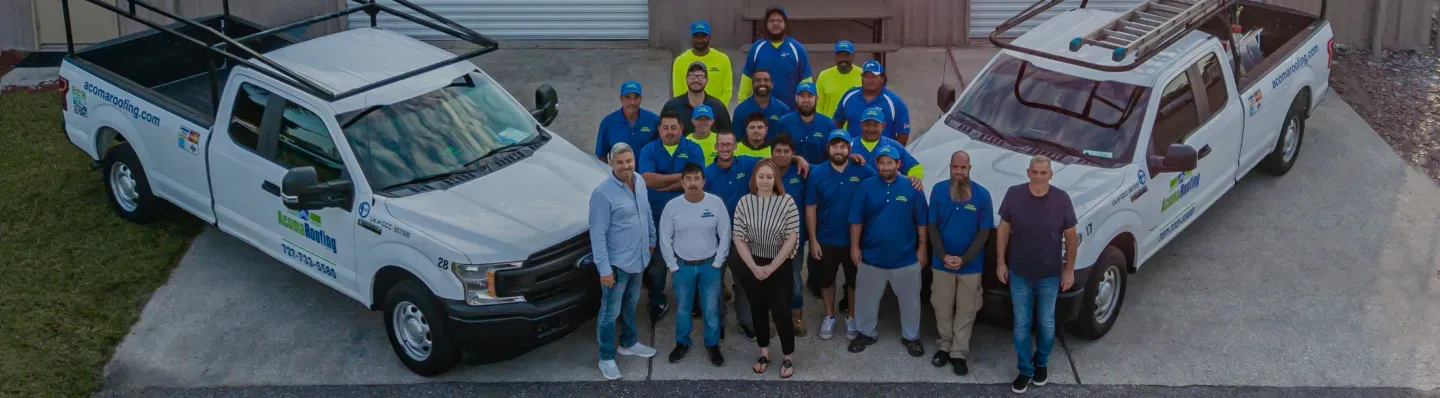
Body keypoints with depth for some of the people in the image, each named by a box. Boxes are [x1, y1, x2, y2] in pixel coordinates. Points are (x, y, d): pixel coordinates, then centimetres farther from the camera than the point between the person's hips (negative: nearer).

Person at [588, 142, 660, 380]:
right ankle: (606, 358, 18)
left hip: (638, 259, 7)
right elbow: (597, 234, -21)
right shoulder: (603, 193, -23)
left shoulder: (640, 182, 0)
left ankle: (628, 343, 43)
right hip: (616, 262, -7)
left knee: (631, 305, 24)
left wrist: (651, 241, 20)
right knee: (611, 312, 5)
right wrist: (604, 268, -22)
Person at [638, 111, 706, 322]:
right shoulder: (648, 151, -2)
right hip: (656, 214, 1)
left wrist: (662, 185, -17)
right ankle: (657, 302, 22)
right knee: (656, 260, 8)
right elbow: (648, 180, -17)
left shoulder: (693, 150, -4)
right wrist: (679, 176, -18)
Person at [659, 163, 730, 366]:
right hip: (682, 266, 0)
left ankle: (712, 344, 26)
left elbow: (725, 236, -3)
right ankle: (682, 343, 32)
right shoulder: (672, 206, -11)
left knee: (711, 309, 7)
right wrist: (673, 267, -3)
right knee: (682, 309, 13)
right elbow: (665, 239, -2)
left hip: (709, 265, 0)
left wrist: (717, 263, -5)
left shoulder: (716, 203, -11)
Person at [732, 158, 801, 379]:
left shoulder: (787, 202, -11)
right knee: (758, 310, 13)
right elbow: (738, 238, -5)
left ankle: (788, 357, 14)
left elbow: (792, 238, -11)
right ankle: (764, 352, 30)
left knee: (781, 311, -3)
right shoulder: (744, 202, -6)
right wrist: (754, 267, -12)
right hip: (750, 266, 2)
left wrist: (771, 267, -13)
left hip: (779, 266, -2)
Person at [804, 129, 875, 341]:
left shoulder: (863, 172, -11)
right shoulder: (818, 175, -8)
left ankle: (851, 318, 34)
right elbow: (810, 209, -4)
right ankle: (829, 317, 35)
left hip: (854, 240, -1)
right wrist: (813, 240, -6)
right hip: (826, 240, 1)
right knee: (827, 280, 16)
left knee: (854, 280, 14)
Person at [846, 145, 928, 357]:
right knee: (866, 298, 13)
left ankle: (911, 336, 30)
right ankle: (866, 333, 32)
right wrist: (855, 247, -4)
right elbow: (856, 220, -3)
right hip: (871, 256, 0)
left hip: (905, 257, 0)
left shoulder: (912, 188, -7)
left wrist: (922, 249, 0)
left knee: (909, 299, 12)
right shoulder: (866, 186, -7)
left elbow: (921, 222, -1)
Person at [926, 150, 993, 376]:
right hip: (941, 263, 1)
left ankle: (959, 353, 18)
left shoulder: (982, 195, -10)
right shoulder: (938, 190, -6)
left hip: (971, 265, -1)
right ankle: (944, 347, 29)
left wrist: (964, 259, -15)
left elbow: (984, 232, -7)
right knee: (942, 308, 12)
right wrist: (943, 256, -13)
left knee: (966, 311, 7)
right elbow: (932, 226, -1)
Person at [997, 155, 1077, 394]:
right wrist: (1000, 262, 0)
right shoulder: (1014, 195, -13)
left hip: (1050, 275, 0)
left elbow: (1071, 236, -3)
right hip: (1019, 273, 0)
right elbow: (1003, 230, -1)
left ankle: (1042, 364, 39)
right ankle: (1025, 369, 27)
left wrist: (1069, 270, -1)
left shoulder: (1061, 199, -13)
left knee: (1046, 323, 16)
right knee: (1021, 324, 10)